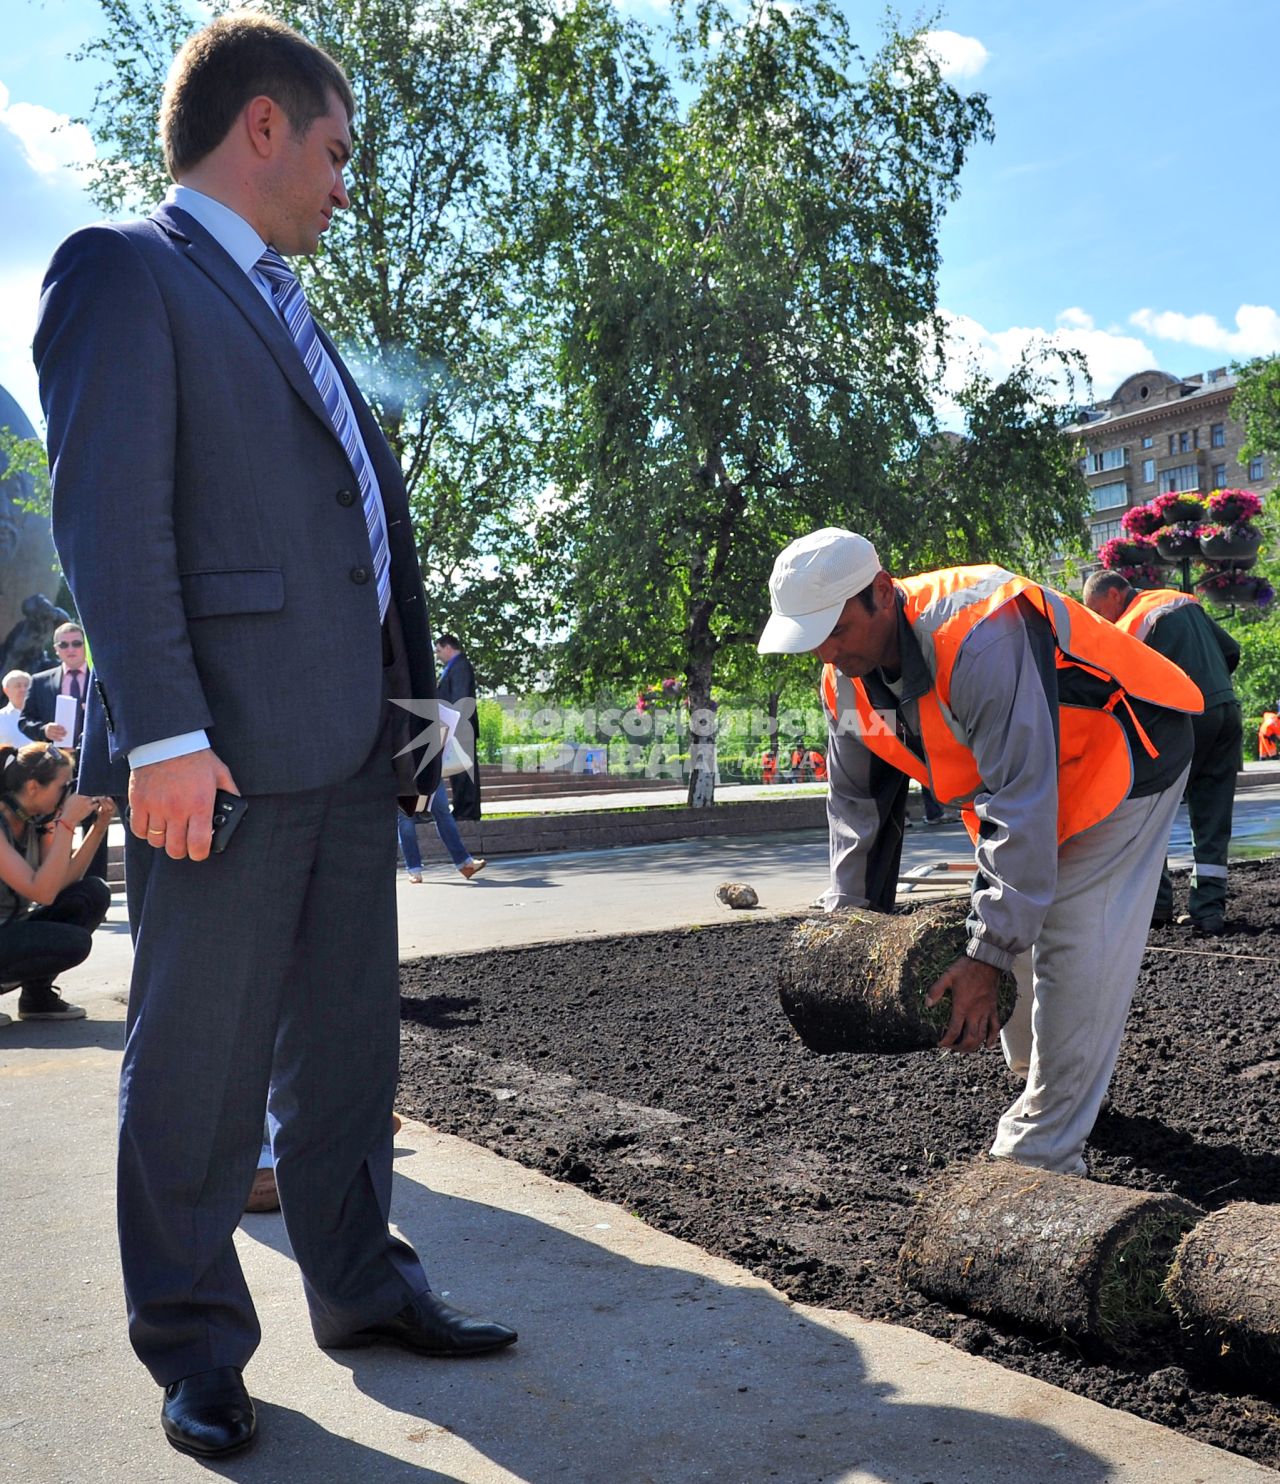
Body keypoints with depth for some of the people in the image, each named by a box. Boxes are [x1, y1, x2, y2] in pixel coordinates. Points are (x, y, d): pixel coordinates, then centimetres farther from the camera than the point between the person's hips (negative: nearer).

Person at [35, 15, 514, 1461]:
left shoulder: (284, 309, 23)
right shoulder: (122, 269, -4)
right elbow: (109, 517, -14)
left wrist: (411, 697, 15)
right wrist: (166, 734, -21)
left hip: (348, 744, 9)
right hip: (226, 747, -9)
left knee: (345, 1042, 16)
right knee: (199, 1066, 3)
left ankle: (360, 1287, 31)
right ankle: (195, 1350, 18)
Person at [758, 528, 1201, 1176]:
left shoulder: (979, 637, -38)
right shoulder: (846, 679, -10)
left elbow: (1022, 802, -40)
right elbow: (858, 804, 2)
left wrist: (988, 955, -40)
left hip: (1120, 761, -8)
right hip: (1010, 778, 8)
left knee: (1073, 951, -14)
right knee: (1015, 921, 12)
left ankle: (1040, 1155, -5)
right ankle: (1032, 1071, 38)